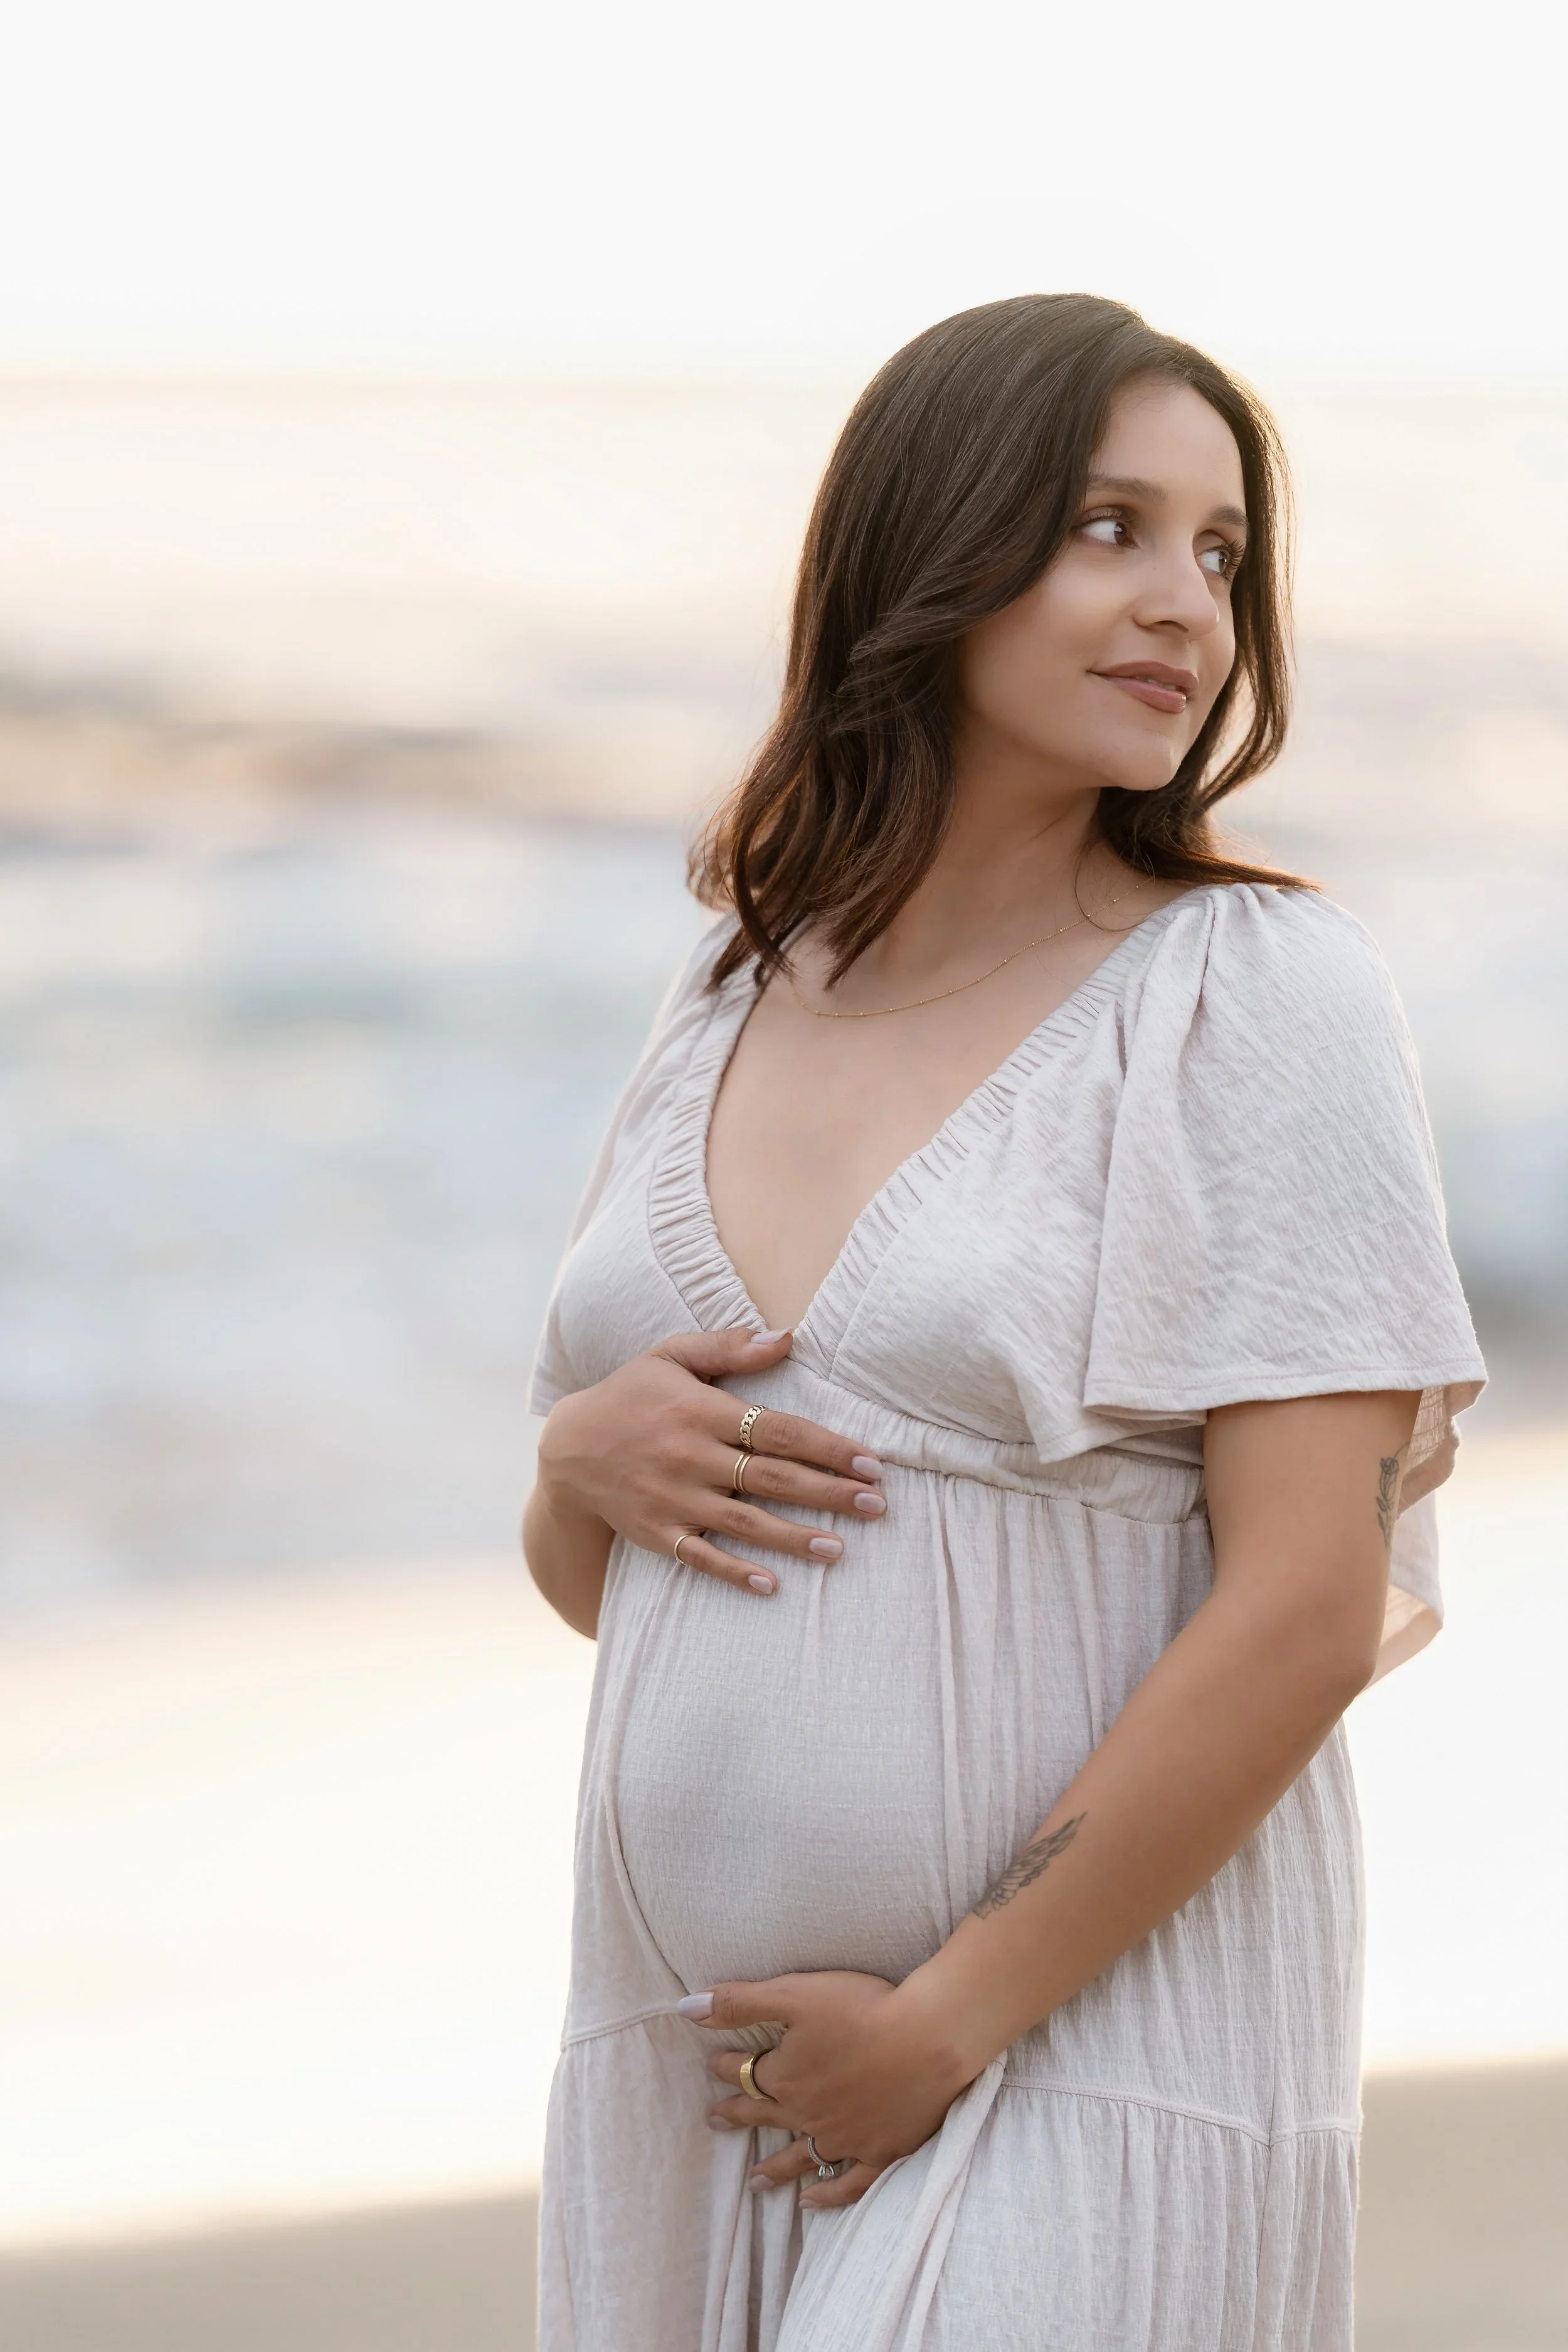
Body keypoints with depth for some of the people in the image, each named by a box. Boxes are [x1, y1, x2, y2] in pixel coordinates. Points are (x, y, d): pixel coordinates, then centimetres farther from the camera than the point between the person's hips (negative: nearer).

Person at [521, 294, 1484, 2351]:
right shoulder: (735, 1004, 10)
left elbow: (1311, 1608, -14)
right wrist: (592, 1463, -5)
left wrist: (950, 2022, -13)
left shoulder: (1261, 998, -7)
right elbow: (583, 1574, 18)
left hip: (1081, 2068, -5)